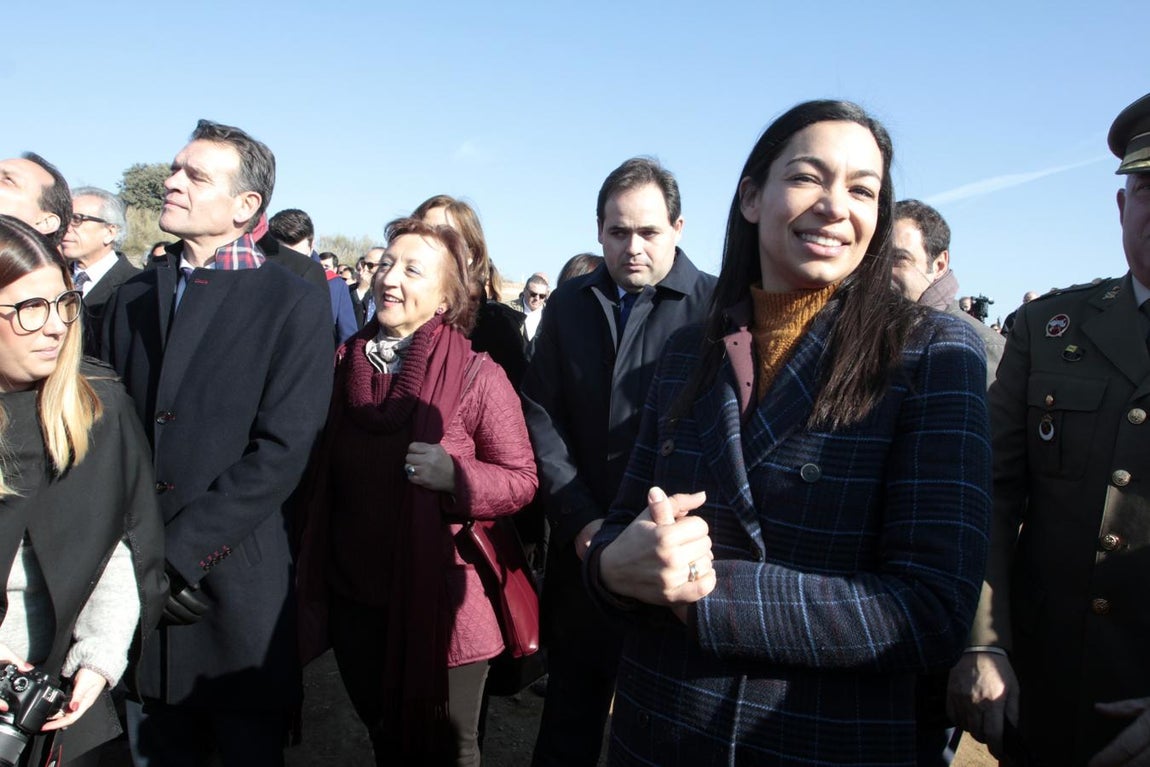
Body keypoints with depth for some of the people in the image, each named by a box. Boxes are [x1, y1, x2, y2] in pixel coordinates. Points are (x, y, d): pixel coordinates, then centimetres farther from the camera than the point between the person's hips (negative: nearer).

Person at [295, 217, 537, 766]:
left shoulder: (477, 376, -13)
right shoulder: (344, 363, 2)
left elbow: (521, 479, -9)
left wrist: (456, 476, -27)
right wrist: (315, 577, 9)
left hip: (438, 603, -4)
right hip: (355, 601, 5)